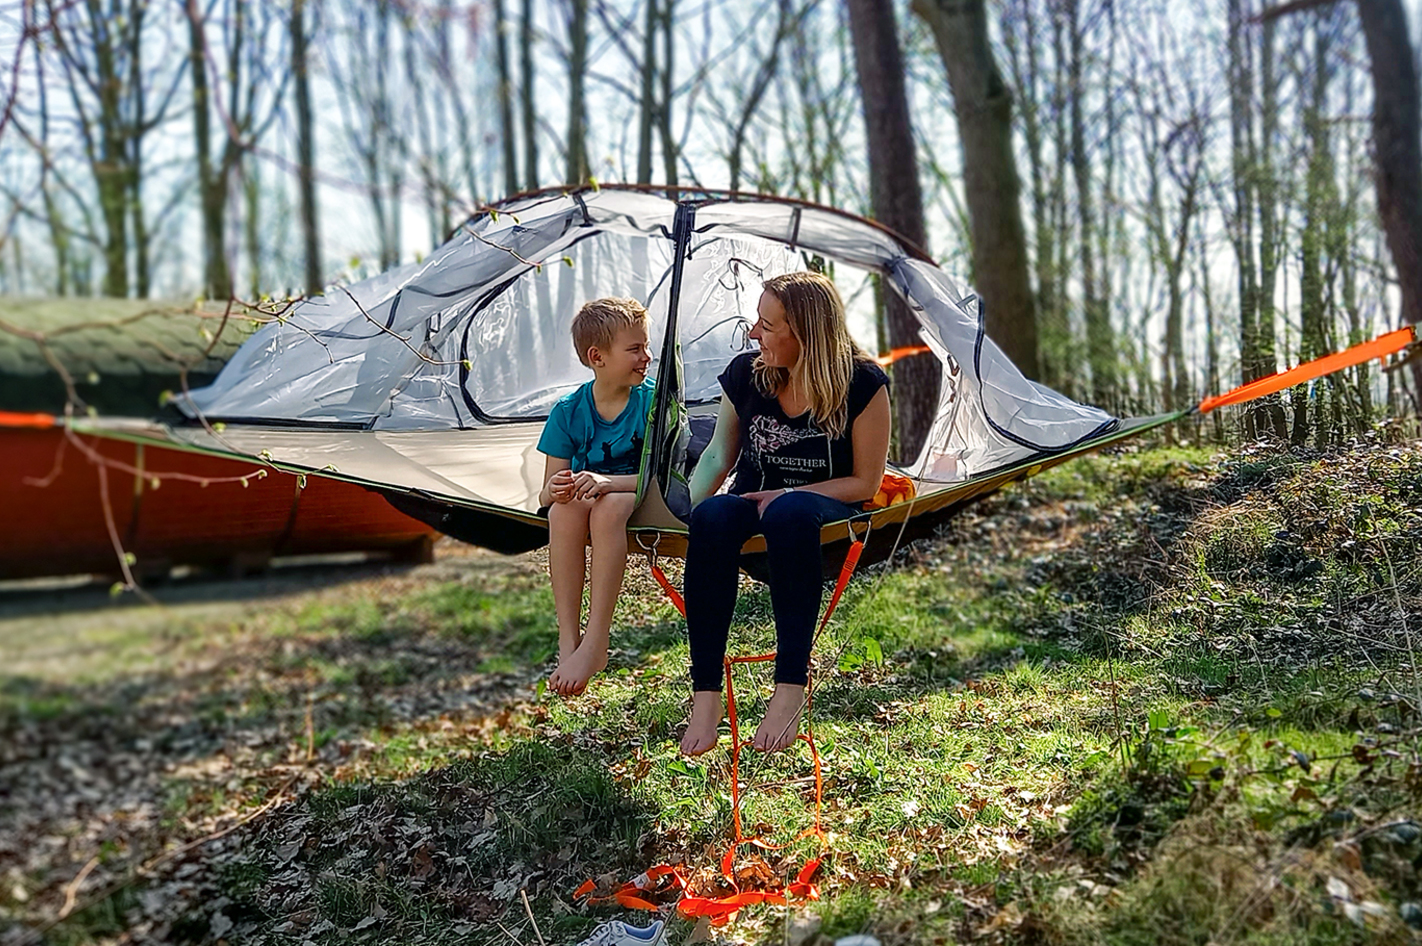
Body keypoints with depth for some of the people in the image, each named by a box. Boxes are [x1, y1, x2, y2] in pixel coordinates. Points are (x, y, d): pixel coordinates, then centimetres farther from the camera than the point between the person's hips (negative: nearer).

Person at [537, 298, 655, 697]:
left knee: (610, 506, -37)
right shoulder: (568, 411, -3)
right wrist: (553, 490, -28)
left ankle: (594, 645, -33)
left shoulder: (654, 400, -8)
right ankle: (567, 642, -31)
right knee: (564, 507, -33)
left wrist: (608, 481, -31)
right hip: (581, 503, 2)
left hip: (642, 503, -2)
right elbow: (546, 493, -2)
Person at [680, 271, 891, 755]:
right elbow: (718, 456, 9)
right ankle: (705, 695, -35)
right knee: (711, 516, -35)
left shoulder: (862, 384, -11)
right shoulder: (745, 373, -1)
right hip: (753, 501, 3)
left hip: (827, 508, -3)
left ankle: (791, 689, -37)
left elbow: (865, 482, -7)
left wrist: (786, 495, -17)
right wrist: (682, 510, -8)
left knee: (788, 513, -42)